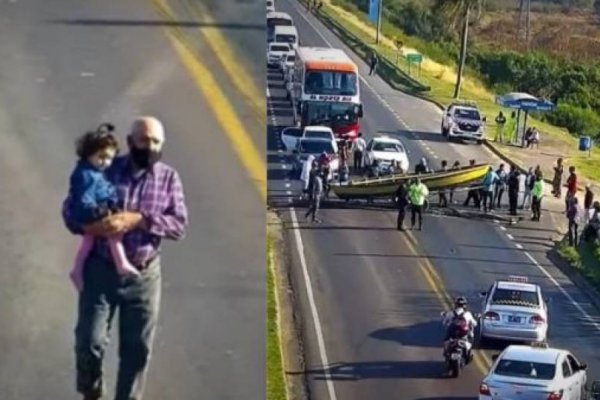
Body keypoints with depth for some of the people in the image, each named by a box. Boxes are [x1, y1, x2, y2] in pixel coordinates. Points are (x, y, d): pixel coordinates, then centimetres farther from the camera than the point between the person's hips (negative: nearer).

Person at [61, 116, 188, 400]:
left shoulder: (169, 178, -1)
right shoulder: (106, 170, -4)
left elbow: (179, 226, -8)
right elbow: (70, 207, -2)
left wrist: (139, 220, -22)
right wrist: (88, 226, -24)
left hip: (143, 276, 1)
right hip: (100, 270, -1)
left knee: (137, 348, 6)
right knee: (89, 341, -3)